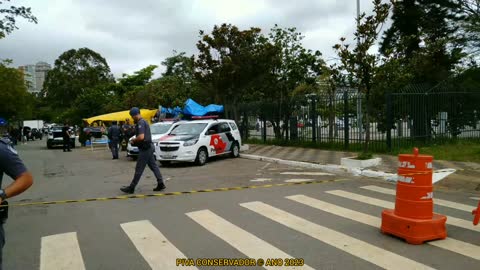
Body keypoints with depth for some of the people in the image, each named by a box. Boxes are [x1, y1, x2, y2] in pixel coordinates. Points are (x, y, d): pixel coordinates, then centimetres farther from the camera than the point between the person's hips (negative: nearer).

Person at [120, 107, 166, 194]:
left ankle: (131, 187, 3)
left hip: (145, 148, -10)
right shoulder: (144, 121, 18)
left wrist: (133, 140, -10)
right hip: (149, 147, 11)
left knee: (139, 169, -4)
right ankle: (161, 184, 12)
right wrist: (135, 140, 13)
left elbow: (141, 137, -27)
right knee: (153, 166, 11)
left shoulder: (140, 123, -16)